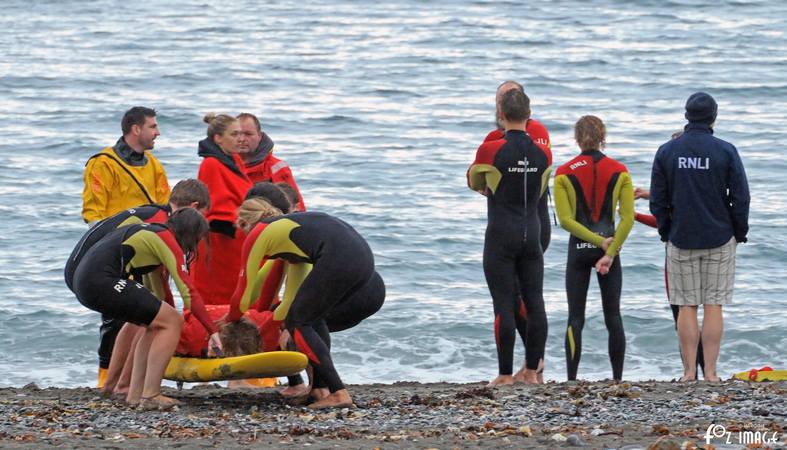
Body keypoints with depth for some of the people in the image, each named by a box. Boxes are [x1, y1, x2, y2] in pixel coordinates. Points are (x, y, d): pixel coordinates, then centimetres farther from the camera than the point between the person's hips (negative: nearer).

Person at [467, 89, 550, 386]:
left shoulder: (491, 149, -10)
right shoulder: (541, 153, 4)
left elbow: (474, 183, 8)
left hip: (501, 235, -4)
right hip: (532, 233, 4)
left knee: (505, 305, -3)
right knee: (534, 302, 6)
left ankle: (506, 374, -3)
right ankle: (532, 371, 8)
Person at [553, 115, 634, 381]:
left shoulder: (564, 174, -3)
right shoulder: (619, 172, 0)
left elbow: (565, 219, -11)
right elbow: (628, 217, -8)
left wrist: (598, 240, -10)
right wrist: (609, 252, -11)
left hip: (578, 249, -1)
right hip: (611, 247, 1)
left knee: (575, 319, 3)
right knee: (613, 317, 8)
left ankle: (572, 379, -3)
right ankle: (617, 379, 8)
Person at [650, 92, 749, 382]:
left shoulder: (666, 151, 1)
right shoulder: (725, 151, -6)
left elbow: (657, 200, 4)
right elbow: (741, 198, -5)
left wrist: (666, 232, 15)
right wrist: (740, 233, 8)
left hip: (681, 240, 1)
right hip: (719, 239, -1)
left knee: (687, 307, 5)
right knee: (714, 306, 1)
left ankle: (689, 372, 3)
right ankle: (710, 372, -2)